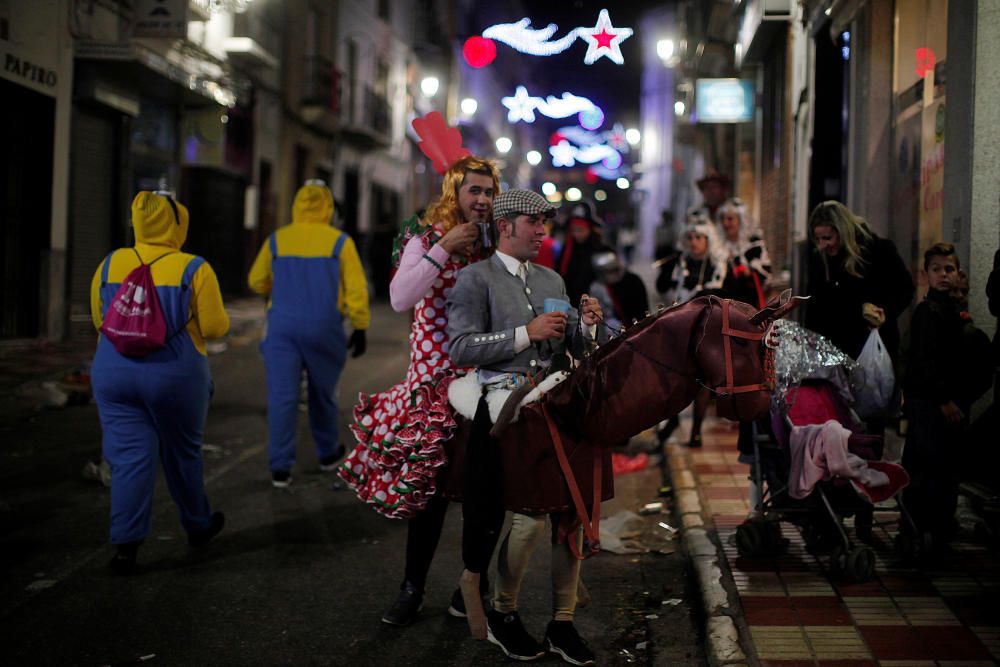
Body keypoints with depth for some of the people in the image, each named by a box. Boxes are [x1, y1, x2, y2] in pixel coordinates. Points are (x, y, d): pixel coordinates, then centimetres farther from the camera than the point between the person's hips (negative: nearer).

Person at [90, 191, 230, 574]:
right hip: (176, 374, -2)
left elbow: (99, 320, 13)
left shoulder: (110, 265, 3)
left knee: (129, 457, 1)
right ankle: (198, 526, 33)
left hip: (114, 373, 2)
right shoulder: (194, 270, -8)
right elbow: (214, 327, -7)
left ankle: (125, 545, -6)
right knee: (182, 453, 15)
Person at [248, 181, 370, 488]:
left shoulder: (276, 240, 3)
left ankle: (280, 468, -6)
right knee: (322, 393, 17)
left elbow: (257, 282, 14)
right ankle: (328, 454, 32)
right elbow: (356, 288, -5)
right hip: (324, 328, 0)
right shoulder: (340, 242, -3)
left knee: (282, 396, -1)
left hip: (283, 327, 1)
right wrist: (360, 328, 2)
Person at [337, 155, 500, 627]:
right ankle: (412, 588, 18)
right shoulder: (427, 238, -1)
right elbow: (399, 299, -16)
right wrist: (442, 251, -19)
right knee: (429, 482, 2)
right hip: (434, 378, -2)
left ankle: (474, 582, 23)